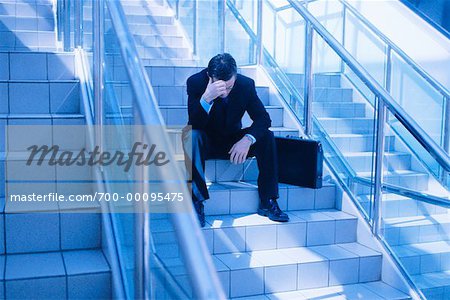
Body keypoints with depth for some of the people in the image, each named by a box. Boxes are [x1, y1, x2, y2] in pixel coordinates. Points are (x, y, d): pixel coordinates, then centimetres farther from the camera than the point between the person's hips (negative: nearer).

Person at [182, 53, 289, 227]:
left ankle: (267, 202, -15)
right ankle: (196, 202, -30)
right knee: (191, 135, -35)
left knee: (266, 136, -21)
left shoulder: (246, 84, -14)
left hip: (234, 142, 2)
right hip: (207, 143, -2)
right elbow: (195, 124, -29)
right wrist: (206, 98, -47)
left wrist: (247, 139, -36)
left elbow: (263, 118, -16)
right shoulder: (196, 82, -20)